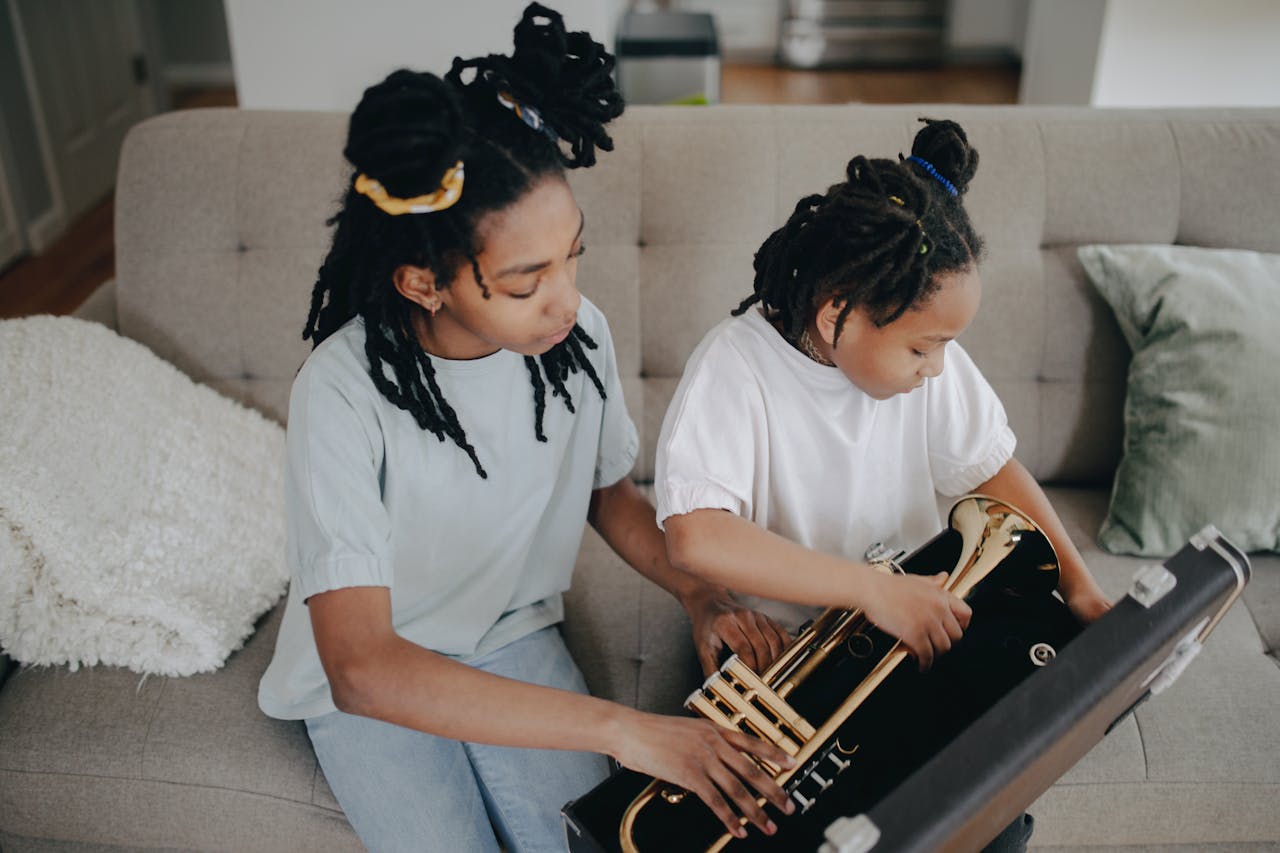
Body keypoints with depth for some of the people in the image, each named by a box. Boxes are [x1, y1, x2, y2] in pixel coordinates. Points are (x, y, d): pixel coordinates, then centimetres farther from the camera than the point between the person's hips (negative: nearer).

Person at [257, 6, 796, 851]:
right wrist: (623, 729, -41)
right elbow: (361, 666, -36)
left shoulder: (579, 335, -15)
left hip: (514, 638, 3)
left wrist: (700, 592, -15)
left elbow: (611, 492, 4)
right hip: (373, 678, -2)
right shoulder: (346, 392, -30)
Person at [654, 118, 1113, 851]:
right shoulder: (736, 368, -24)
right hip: (781, 646, -4)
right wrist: (873, 588, -37)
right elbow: (694, 536, -37)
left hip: (921, 616, 4)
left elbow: (993, 467, 5)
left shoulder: (925, 352, -8)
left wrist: (1080, 585, -6)